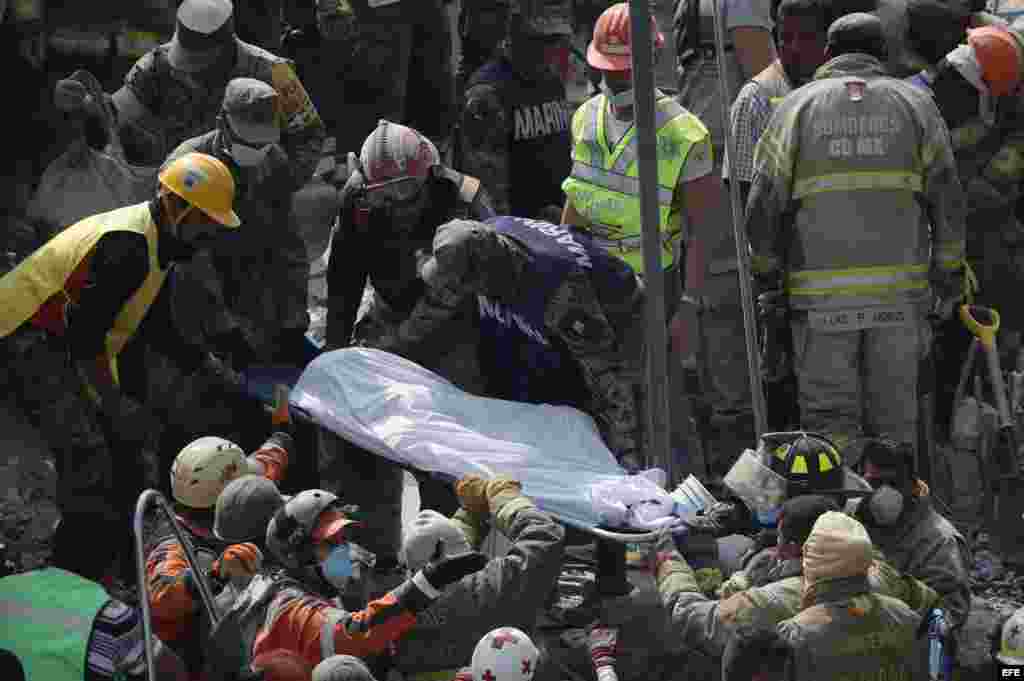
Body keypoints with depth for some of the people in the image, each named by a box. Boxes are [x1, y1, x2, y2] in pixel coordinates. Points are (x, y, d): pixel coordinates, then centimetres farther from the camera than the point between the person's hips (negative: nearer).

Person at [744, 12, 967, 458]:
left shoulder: (796, 108, 3)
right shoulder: (914, 105, 6)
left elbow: (764, 206, 0)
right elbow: (947, 202, 3)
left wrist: (765, 277, 11)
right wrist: (949, 277, 10)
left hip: (821, 292, -1)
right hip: (899, 289, 1)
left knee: (828, 412, 2)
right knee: (893, 409, 9)